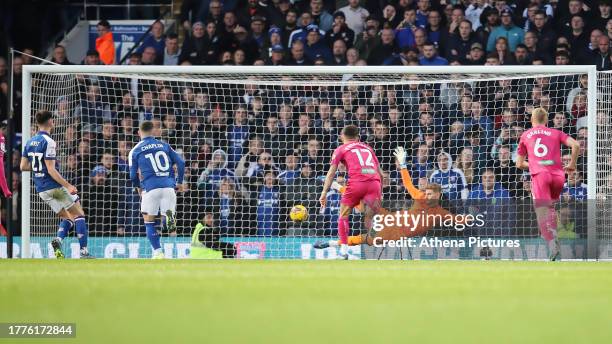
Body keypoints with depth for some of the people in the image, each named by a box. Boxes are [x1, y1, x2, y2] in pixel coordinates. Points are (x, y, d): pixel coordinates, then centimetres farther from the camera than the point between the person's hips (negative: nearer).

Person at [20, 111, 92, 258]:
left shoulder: (30, 142, 9)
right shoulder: (48, 142, -15)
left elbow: (23, 166, 11)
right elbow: (51, 170, -19)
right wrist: (68, 186, -19)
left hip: (41, 190, 8)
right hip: (55, 185, -8)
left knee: (67, 217, 16)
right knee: (79, 215, 1)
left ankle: (58, 239, -12)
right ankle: (84, 251, -8)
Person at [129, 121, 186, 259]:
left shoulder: (135, 150, 8)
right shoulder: (164, 145, 14)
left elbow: (133, 174, 8)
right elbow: (181, 162, 8)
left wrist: (138, 187, 28)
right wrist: (180, 182, 20)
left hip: (150, 187, -2)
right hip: (169, 185, 2)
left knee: (149, 221, 13)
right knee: (167, 222, 9)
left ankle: (158, 252, 3)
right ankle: (170, 215, -27)